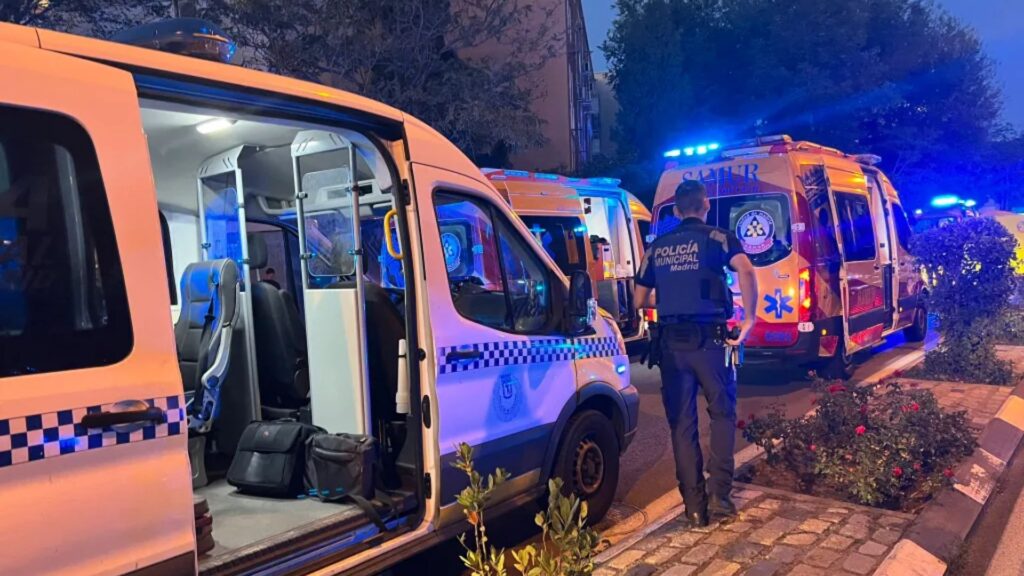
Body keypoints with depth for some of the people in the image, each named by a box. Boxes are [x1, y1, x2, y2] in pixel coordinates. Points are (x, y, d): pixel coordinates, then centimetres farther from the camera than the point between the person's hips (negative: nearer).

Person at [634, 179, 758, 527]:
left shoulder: (657, 247, 12)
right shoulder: (717, 238, 1)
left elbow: (640, 300, 15)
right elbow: (745, 270, -19)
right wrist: (749, 319, -12)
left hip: (671, 342, 2)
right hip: (709, 339, -2)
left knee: (682, 423, 9)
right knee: (722, 413, 17)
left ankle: (695, 507, 11)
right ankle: (720, 493, 10)